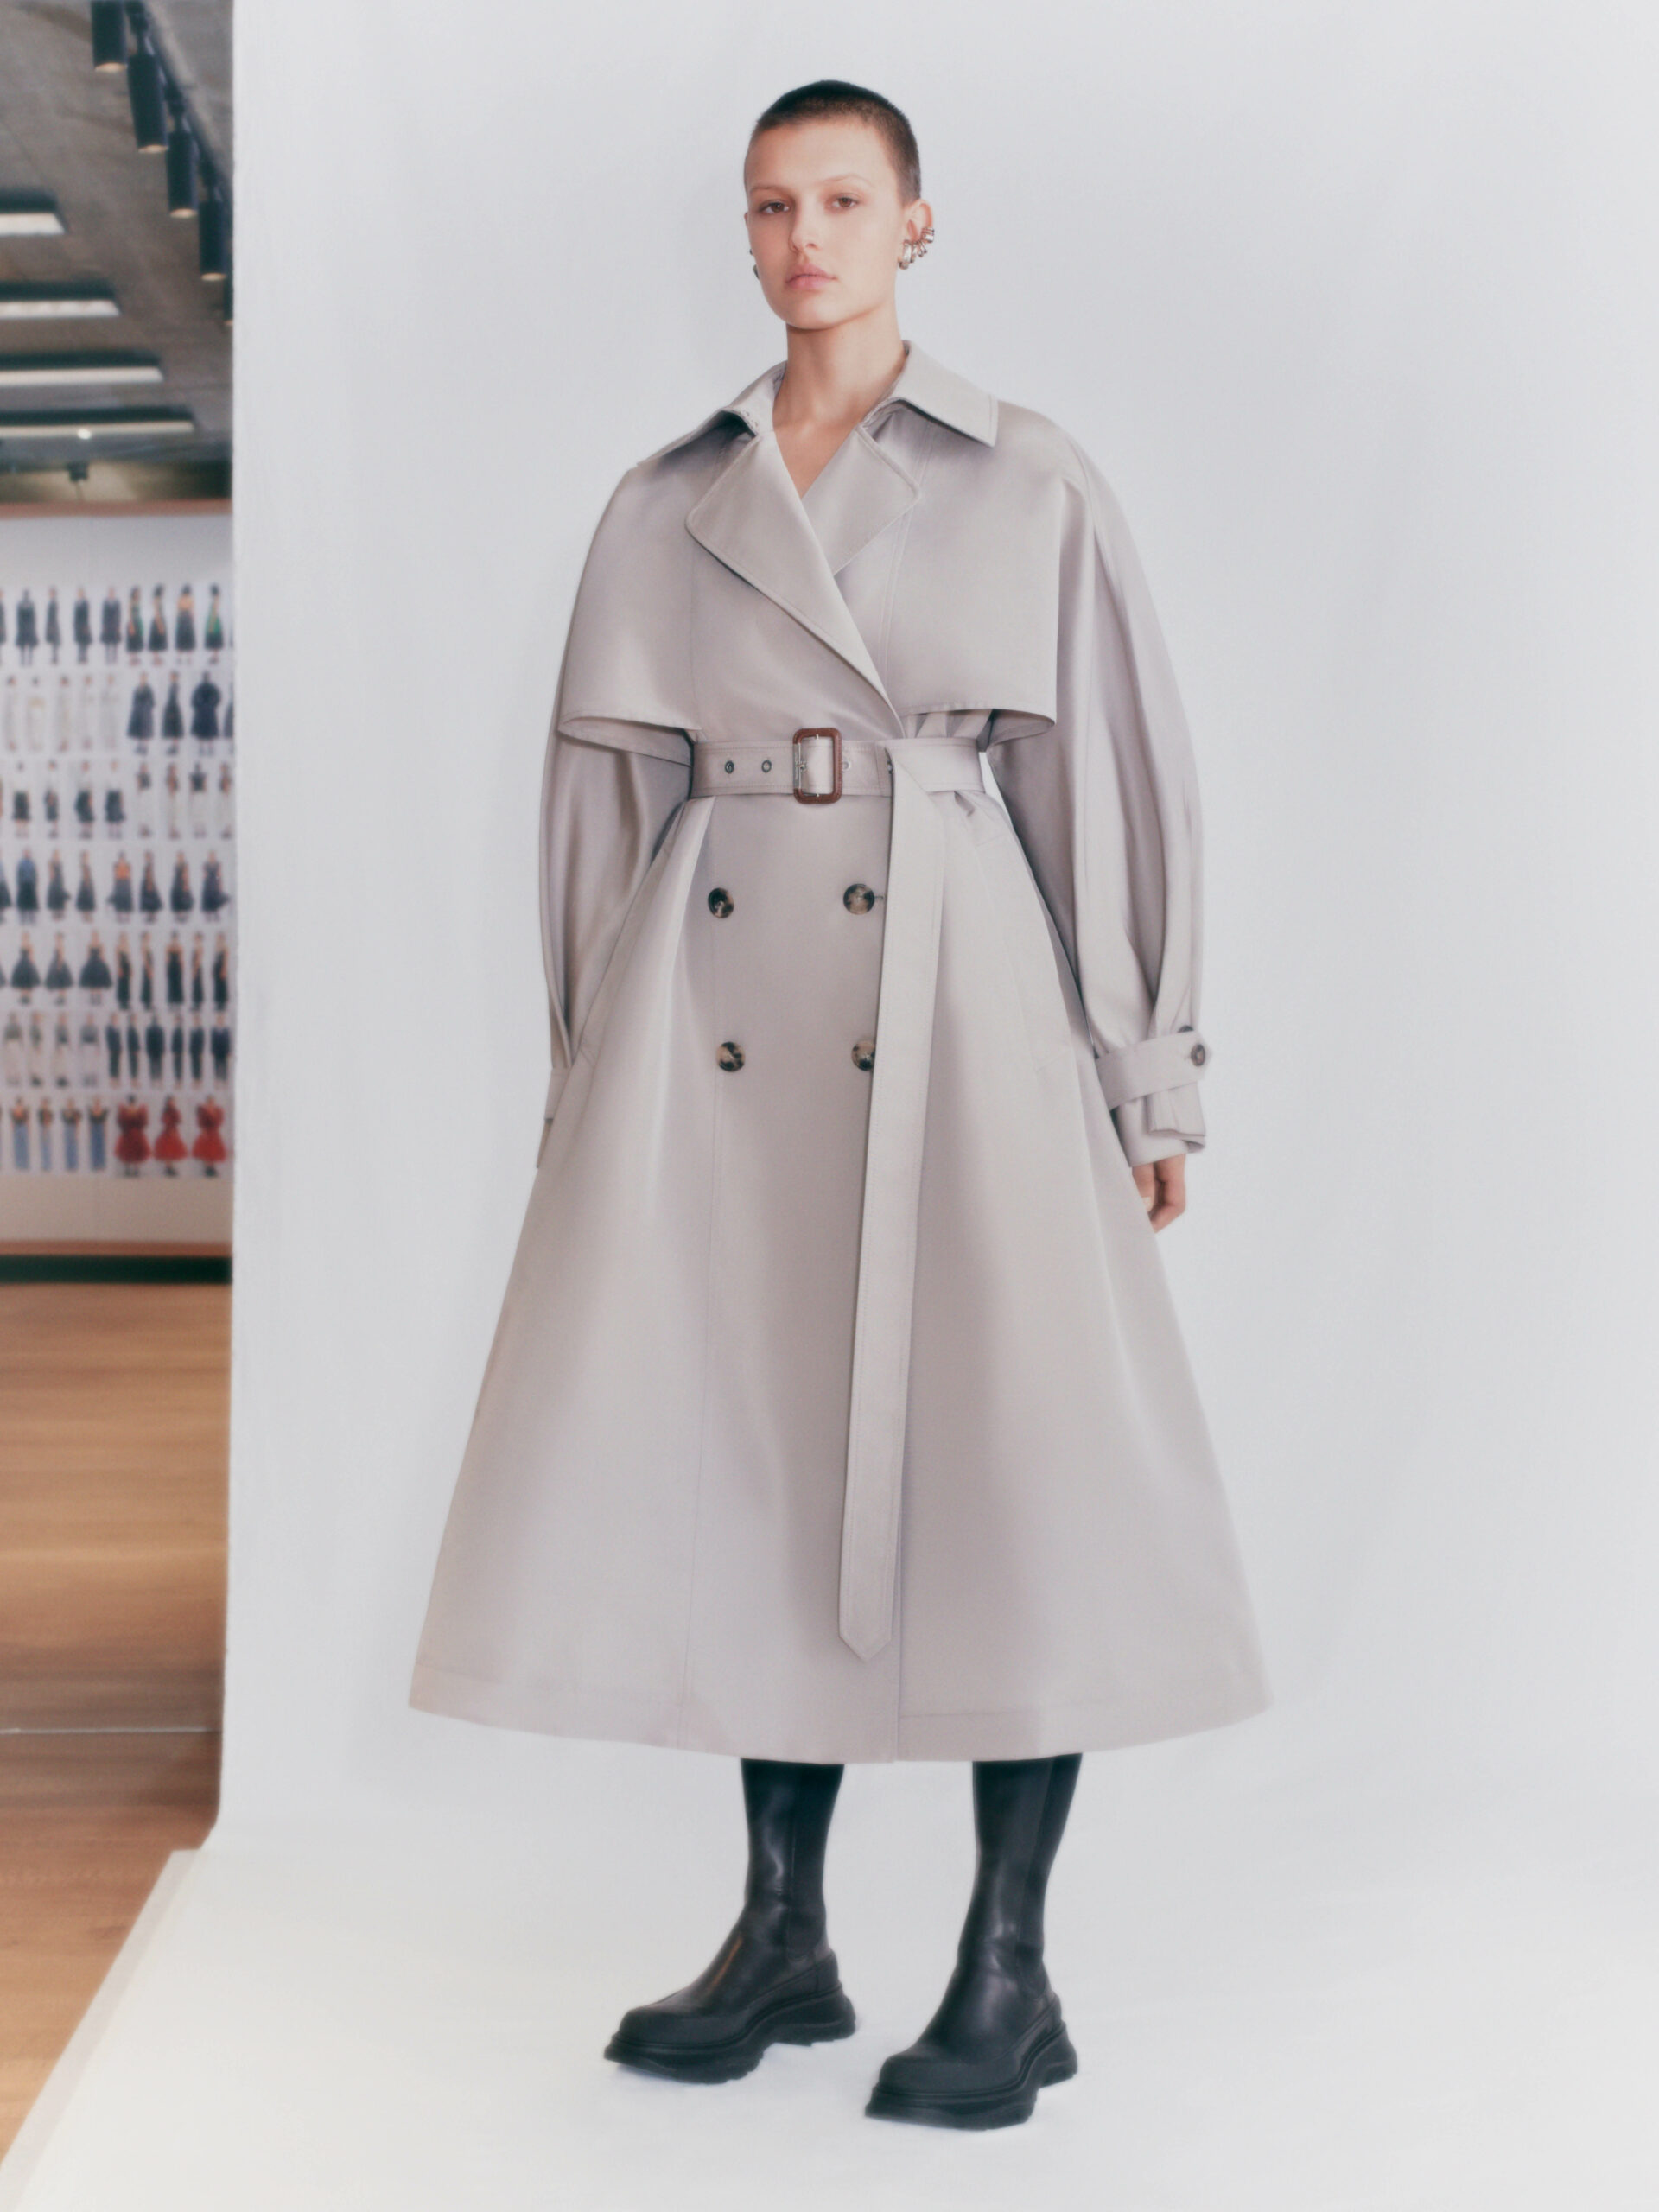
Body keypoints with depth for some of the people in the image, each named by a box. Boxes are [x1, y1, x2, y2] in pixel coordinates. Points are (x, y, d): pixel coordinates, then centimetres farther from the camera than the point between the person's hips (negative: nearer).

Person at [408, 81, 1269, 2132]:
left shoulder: (1032, 481, 6)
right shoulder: (664, 504, 13)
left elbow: (1118, 774, 5)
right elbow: (603, 795, 15)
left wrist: (1144, 1077, 1)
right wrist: (589, 1079, 12)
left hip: (957, 1005, -3)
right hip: (715, 1018, 3)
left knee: (1000, 1455, -8)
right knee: (745, 1449, 4)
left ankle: (1008, 1974, 5)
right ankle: (783, 1933, 18)